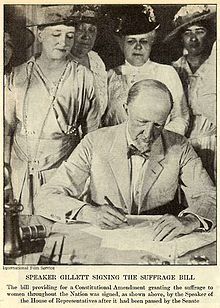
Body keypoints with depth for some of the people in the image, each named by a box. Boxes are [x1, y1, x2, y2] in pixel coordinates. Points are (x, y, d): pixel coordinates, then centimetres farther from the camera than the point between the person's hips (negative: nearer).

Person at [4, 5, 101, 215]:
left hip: (64, 171, -1)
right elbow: (6, 126, 8)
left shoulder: (84, 78, 1)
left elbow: (93, 133, 5)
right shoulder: (18, 76, 4)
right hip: (21, 172, 1)